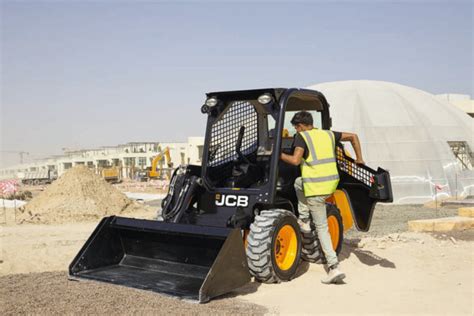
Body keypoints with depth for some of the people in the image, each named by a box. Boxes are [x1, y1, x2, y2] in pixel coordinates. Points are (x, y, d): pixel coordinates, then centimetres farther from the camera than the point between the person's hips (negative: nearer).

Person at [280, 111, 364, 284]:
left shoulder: (302, 137, -3)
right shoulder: (328, 134, 16)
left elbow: (295, 160, -17)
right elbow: (353, 136, 23)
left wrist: (279, 155, 0)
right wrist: (359, 159, 29)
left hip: (316, 188, -7)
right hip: (332, 183, 7)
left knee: (322, 228, 8)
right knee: (299, 182, 31)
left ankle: (334, 267, 5)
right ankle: (304, 221, 28)